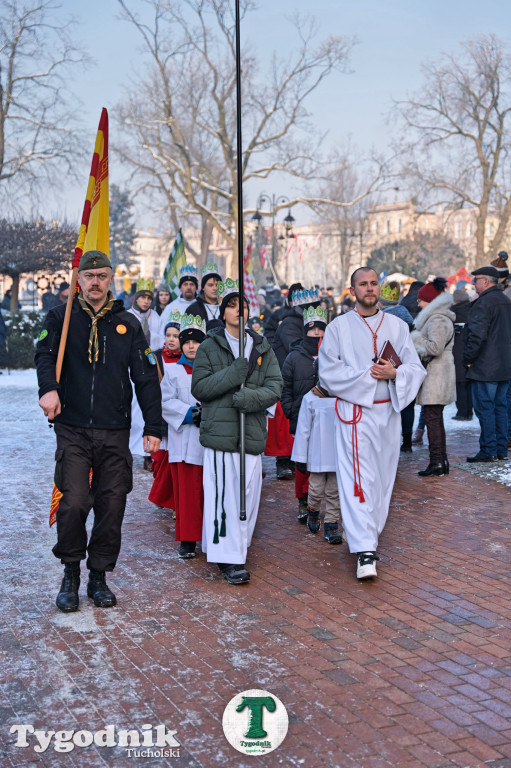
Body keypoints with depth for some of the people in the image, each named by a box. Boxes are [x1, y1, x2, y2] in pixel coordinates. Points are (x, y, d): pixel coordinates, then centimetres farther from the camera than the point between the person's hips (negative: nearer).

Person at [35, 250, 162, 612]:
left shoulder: (128, 323, 10)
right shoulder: (62, 317, 8)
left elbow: (146, 377, 9)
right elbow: (45, 354, -7)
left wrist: (153, 427, 4)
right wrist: (49, 388, -28)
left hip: (115, 432, 2)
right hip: (73, 429, -1)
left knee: (112, 505, 3)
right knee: (74, 501, -10)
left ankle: (99, 577, 20)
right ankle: (71, 575, 12)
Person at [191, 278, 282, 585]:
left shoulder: (263, 348, 13)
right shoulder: (210, 347, 5)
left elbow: (275, 387, 3)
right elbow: (199, 388, -5)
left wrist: (249, 397, -16)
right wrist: (237, 371, -14)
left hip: (253, 432, 3)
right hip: (220, 431, -3)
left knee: (248, 496, 6)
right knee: (223, 495, -7)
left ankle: (239, 550, 22)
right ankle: (228, 558, 2)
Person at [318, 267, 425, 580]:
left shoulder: (397, 326, 9)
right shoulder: (339, 327, 1)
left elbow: (417, 369, 5)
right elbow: (329, 373, -5)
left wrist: (394, 373, -16)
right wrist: (368, 374, -13)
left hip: (388, 412, 4)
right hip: (354, 413, -4)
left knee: (383, 478, 10)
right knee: (358, 480, -11)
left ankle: (368, 534, 28)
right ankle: (366, 553, -13)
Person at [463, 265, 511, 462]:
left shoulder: (483, 303, -15)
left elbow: (477, 335, -22)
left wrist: (468, 359, -12)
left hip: (485, 367, -9)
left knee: (485, 408, -3)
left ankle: (488, 451, -1)